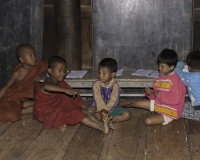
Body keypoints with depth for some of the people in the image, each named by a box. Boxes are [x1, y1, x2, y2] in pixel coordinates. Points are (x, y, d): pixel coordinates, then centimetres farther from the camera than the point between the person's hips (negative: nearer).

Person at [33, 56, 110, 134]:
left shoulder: (61, 83, 4)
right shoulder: (48, 82, -23)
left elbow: (73, 95, 11)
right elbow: (46, 87, -50)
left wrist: (85, 107, 2)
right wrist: (65, 90, -60)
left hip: (56, 109, 10)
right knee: (74, 113, -26)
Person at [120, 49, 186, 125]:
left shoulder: (175, 79, -24)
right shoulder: (160, 78, 2)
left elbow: (175, 99, -32)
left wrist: (159, 94, -24)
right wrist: (150, 93, -9)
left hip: (170, 111, -8)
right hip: (158, 104, 8)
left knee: (148, 121, -31)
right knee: (134, 102, 9)